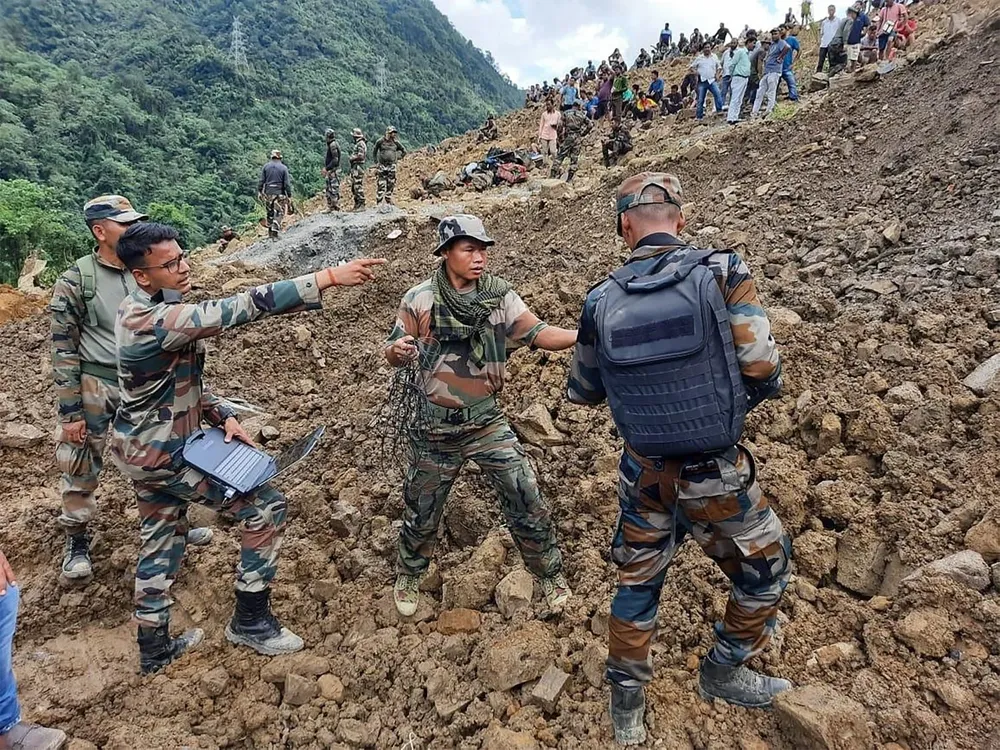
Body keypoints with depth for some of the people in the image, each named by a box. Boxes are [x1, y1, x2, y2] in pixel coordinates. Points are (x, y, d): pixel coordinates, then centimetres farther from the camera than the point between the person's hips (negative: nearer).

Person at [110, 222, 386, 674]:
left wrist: (221, 416, -2)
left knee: (160, 542, 20)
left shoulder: (141, 311, 4)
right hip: (164, 453, -10)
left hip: (143, 448, 10)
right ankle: (250, 622, 11)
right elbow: (240, 308, -38)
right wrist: (328, 277, -41)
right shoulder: (157, 321, -29)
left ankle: (154, 649, 37)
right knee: (266, 507, -3)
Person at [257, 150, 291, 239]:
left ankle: (270, 232, 24)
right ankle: (274, 233, -13)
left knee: (270, 212, 17)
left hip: (268, 193, 3)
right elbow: (287, 183, -6)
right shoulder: (284, 168, -3)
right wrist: (289, 195, -1)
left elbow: (261, 181, 3)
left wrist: (259, 191, 10)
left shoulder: (266, 166, 4)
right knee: (279, 213, 0)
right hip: (279, 194, -3)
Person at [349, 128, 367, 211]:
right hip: (355, 167, 11)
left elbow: (360, 156, -22)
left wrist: (351, 158, -10)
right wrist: (352, 158, 9)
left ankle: (361, 205, -10)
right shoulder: (358, 143, 18)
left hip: (358, 167, -11)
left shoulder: (361, 143, -13)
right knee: (354, 187, 13)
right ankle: (357, 204, 18)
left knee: (359, 186, -11)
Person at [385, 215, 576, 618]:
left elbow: (537, 333, -13)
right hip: (436, 426, -1)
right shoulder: (419, 300, -8)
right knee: (422, 509, 15)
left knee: (524, 497, 2)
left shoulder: (499, 295, -4)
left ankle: (550, 574, 25)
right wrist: (397, 350, -27)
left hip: (487, 422, 1)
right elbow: (395, 355, -3)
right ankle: (408, 577, 42)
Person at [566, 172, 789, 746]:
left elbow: (582, 393, 5)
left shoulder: (602, 301, -7)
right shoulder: (723, 273, -15)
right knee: (765, 570, 26)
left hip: (644, 474, 3)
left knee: (637, 585, 23)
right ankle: (725, 674, 41)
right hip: (718, 477, -2)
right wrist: (727, 406, 7)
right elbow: (764, 375, -13)